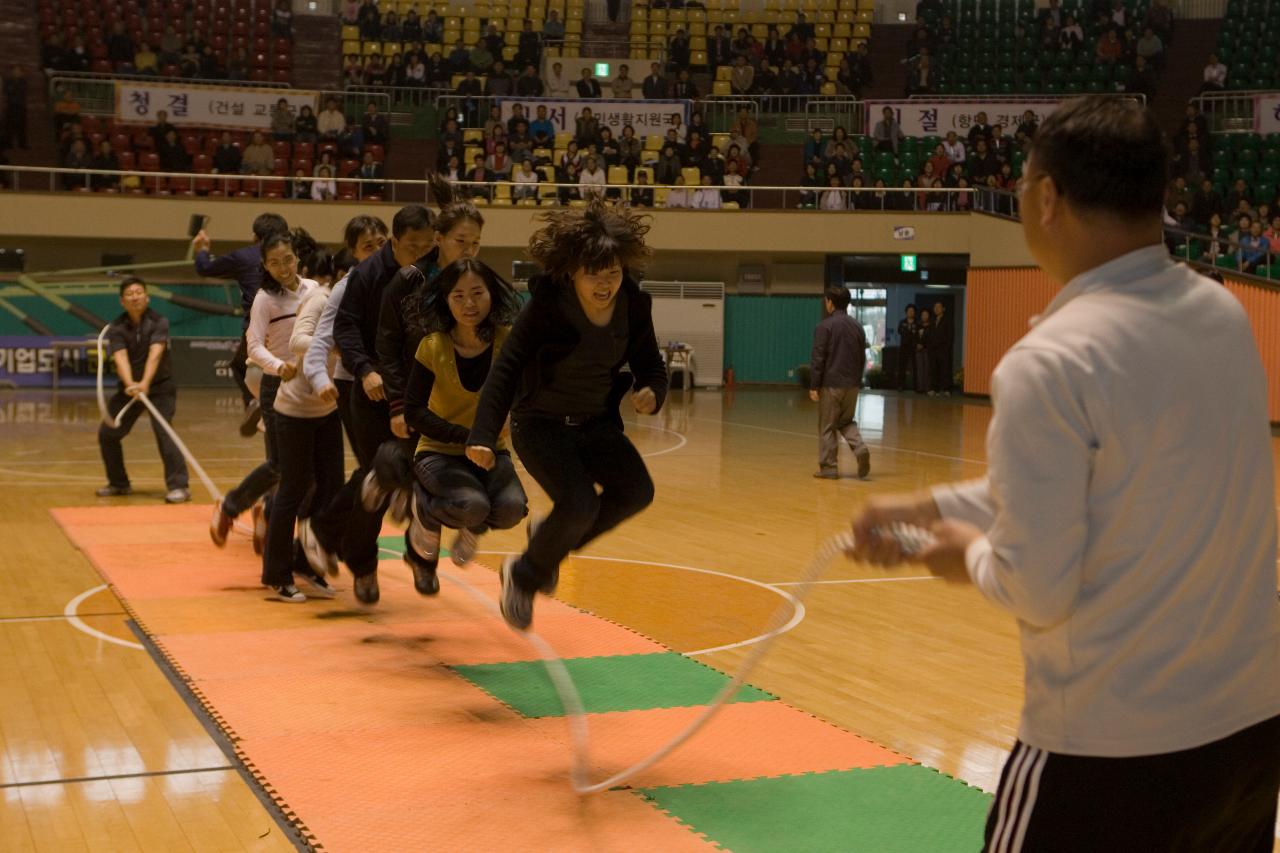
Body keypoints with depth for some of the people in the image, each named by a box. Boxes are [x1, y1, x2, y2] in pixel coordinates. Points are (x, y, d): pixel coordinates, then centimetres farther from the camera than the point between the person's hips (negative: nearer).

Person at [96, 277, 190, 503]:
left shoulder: (159, 322, -13)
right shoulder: (116, 328, -7)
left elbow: (155, 353, -28)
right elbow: (120, 358, -24)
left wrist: (145, 383, -44)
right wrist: (130, 384, -43)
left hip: (159, 387, -4)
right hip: (128, 388, 4)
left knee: (163, 431, -22)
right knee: (107, 434, 4)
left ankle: (178, 486, -20)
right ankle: (119, 483, 22)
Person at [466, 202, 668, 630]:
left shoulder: (634, 307, -9)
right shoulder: (546, 306, -23)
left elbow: (651, 367, 2)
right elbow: (505, 369, -25)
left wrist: (650, 392, -24)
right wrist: (483, 435, -35)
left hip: (596, 422, 5)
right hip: (541, 423, -5)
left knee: (637, 491, -14)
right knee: (580, 505, -22)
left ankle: (550, 539, 13)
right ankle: (523, 577, 7)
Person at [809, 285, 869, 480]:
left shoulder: (825, 326, -10)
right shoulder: (857, 326, 9)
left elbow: (818, 358, -12)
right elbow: (862, 358, 15)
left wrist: (813, 386, -9)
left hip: (831, 383, -6)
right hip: (852, 384, 6)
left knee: (827, 427, 3)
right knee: (847, 422, 18)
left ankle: (828, 468, 5)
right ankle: (860, 449, -8)